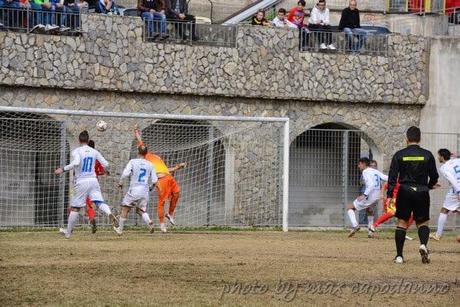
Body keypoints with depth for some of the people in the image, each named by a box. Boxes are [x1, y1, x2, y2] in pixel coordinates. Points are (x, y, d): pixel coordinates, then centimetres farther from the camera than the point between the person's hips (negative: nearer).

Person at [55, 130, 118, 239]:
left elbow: (76, 163, -25)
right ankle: (109, 214, -37)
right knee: (99, 201, -4)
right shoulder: (94, 152, 7)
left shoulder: (76, 151, -6)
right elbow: (105, 164, 6)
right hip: (93, 180, 3)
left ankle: (68, 232, 16)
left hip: (81, 182, -3)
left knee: (75, 208, 6)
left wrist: (63, 169, -20)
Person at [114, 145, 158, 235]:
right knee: (141, 210, 14)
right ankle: (149, 221, -15)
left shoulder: (133, 161, -3)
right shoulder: (150, 165, 6)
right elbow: (154, 180, 4)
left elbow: (125, 173, -14)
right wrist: (150, 187, 24)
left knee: (125, 209, 10)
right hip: (145, 191, 3)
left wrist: (120, 182, 2)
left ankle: (120, 229, 16)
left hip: (134, 190, -3)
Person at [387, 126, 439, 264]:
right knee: (423, 222, 11)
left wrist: (389, 195, -1)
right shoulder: (427, 155, 0)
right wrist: (429, 186, 28)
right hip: (422, 192, 0)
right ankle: (423, 244, -19)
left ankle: (399, 256, 4)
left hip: (404, 192, 0)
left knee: (402, 222, 7)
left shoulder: (399, 155, -1)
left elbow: (392, 177, -4)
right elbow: (434, 176, 6)